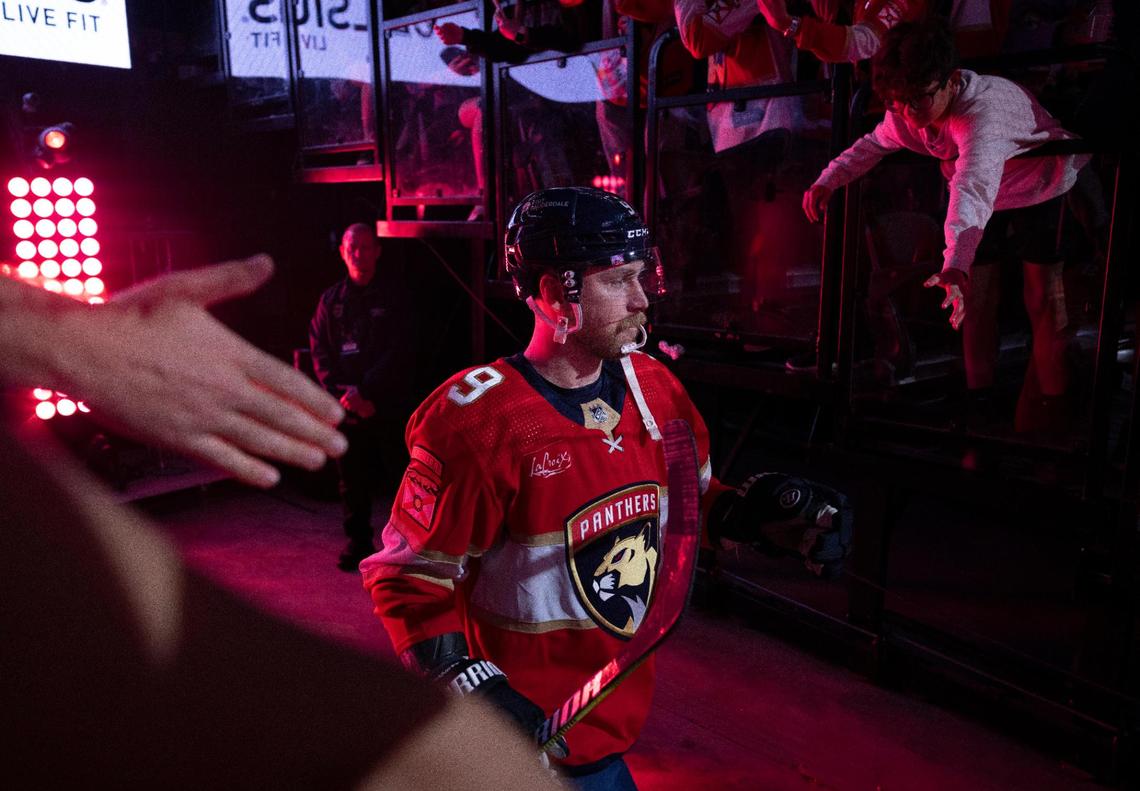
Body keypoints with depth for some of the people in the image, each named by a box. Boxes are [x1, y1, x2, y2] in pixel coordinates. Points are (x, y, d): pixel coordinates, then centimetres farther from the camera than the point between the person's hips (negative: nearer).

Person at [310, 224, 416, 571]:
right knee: (352, 480, 9)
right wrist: (342, 394, -7)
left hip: (388, 407, -3)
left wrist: (365, 392, -13)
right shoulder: (331, 299, 11)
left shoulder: (393, 295, 2)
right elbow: (320, 352, 7)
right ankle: (358, 542, 23)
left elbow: (398, 352, -6)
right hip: (346, 410, 3)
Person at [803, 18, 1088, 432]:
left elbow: (973, 187, -58)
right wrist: (826, 182, -17)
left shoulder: (984, 110, -43)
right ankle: (979, 391, 19)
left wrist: (955, 267, -71)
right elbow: (874, 143, 0)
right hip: (989, 197, 6)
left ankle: (1048, 403, 5)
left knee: (1044, 296, -9)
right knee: (976, 292, 5)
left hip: (1042, 188, -6)